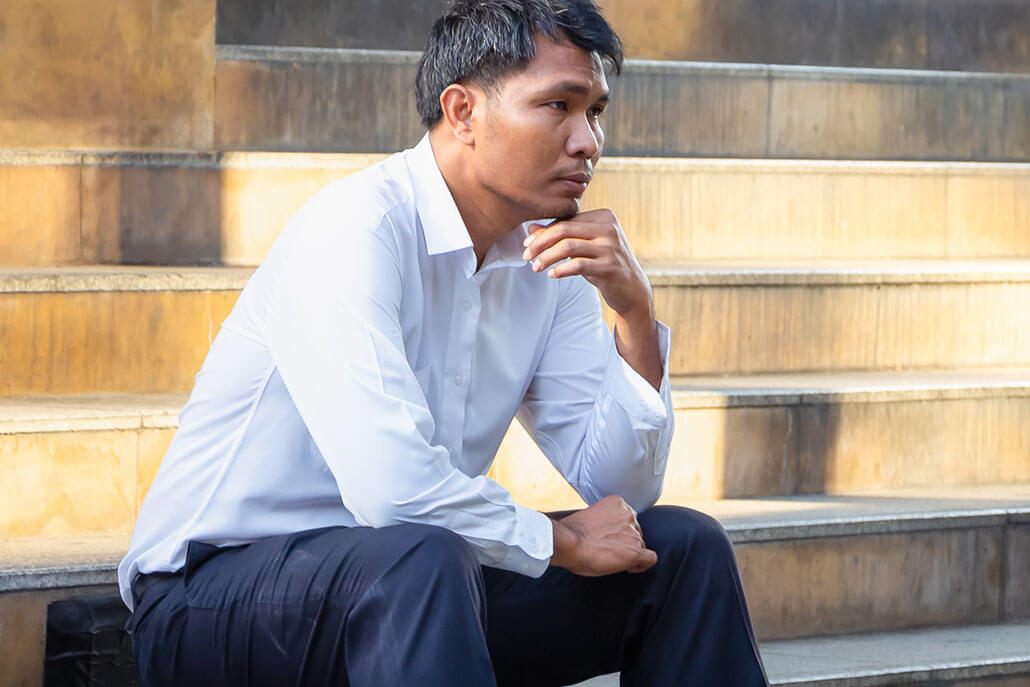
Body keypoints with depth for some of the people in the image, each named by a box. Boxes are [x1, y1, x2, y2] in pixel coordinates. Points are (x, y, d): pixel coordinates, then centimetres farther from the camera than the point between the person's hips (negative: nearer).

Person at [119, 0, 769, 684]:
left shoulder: (549, 257, 4)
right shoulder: (353, 227, -21)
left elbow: (618, 489, 3)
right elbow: (394, 487, -32)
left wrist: (635, 311, -11)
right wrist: (562, 541, -15)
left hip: (412, 595, 8)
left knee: (686, 546, 1)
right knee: (416, 559, -39)